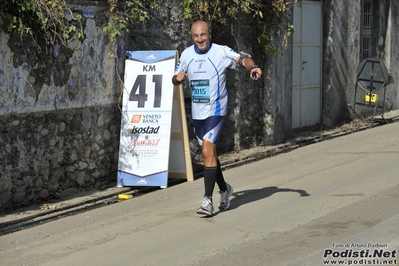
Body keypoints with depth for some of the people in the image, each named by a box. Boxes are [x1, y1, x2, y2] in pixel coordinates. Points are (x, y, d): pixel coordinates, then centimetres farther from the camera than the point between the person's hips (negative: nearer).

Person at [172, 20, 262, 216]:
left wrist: (252, 67, -46)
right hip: (197, 112, 6)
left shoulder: (221, 52, -10)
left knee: (208, 152, -17)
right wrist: (177, 78, -9)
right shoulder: (187, 54, 6)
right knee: (208, 153, 14)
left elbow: (242, 59, -24)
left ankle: (208, 200, -15)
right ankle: (224, 189, 35)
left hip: (215, 110, -6)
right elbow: (175, 79, 15)